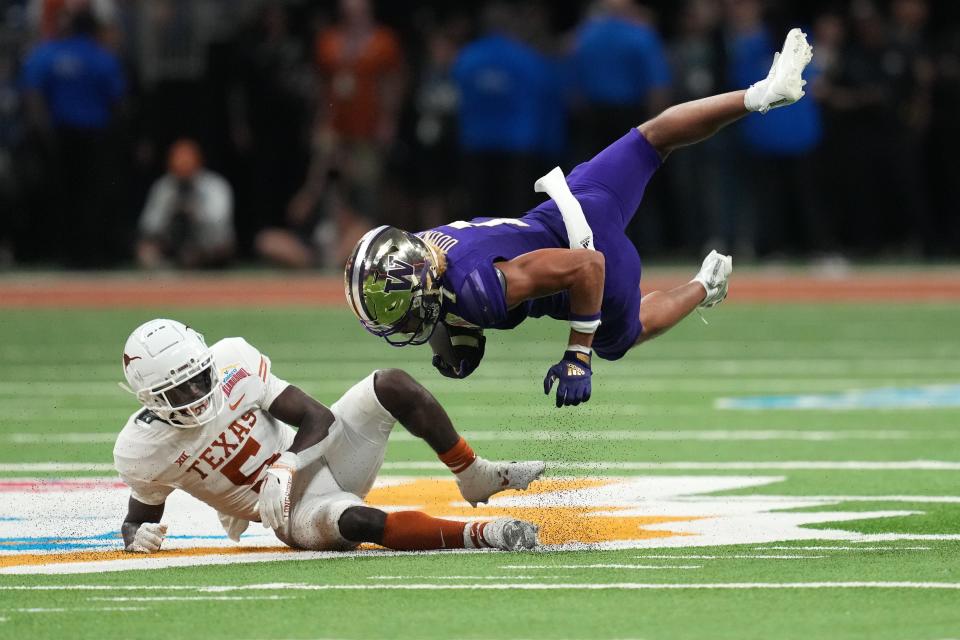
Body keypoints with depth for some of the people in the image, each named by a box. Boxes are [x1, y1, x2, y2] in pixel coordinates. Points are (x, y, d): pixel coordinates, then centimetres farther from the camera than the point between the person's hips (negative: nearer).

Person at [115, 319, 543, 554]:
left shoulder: (231, 362, -11)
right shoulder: (141, 451, -13)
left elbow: (317, 418, -10)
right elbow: (137, 520, 5)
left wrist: (284, 467, -27)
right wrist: (138, 535, -19)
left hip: (317, 452, 4)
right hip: (297, 508, -4)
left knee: (393, 386, -18)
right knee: (355, 520, -39)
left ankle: (475, 478, -5)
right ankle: (480, 534, -37)